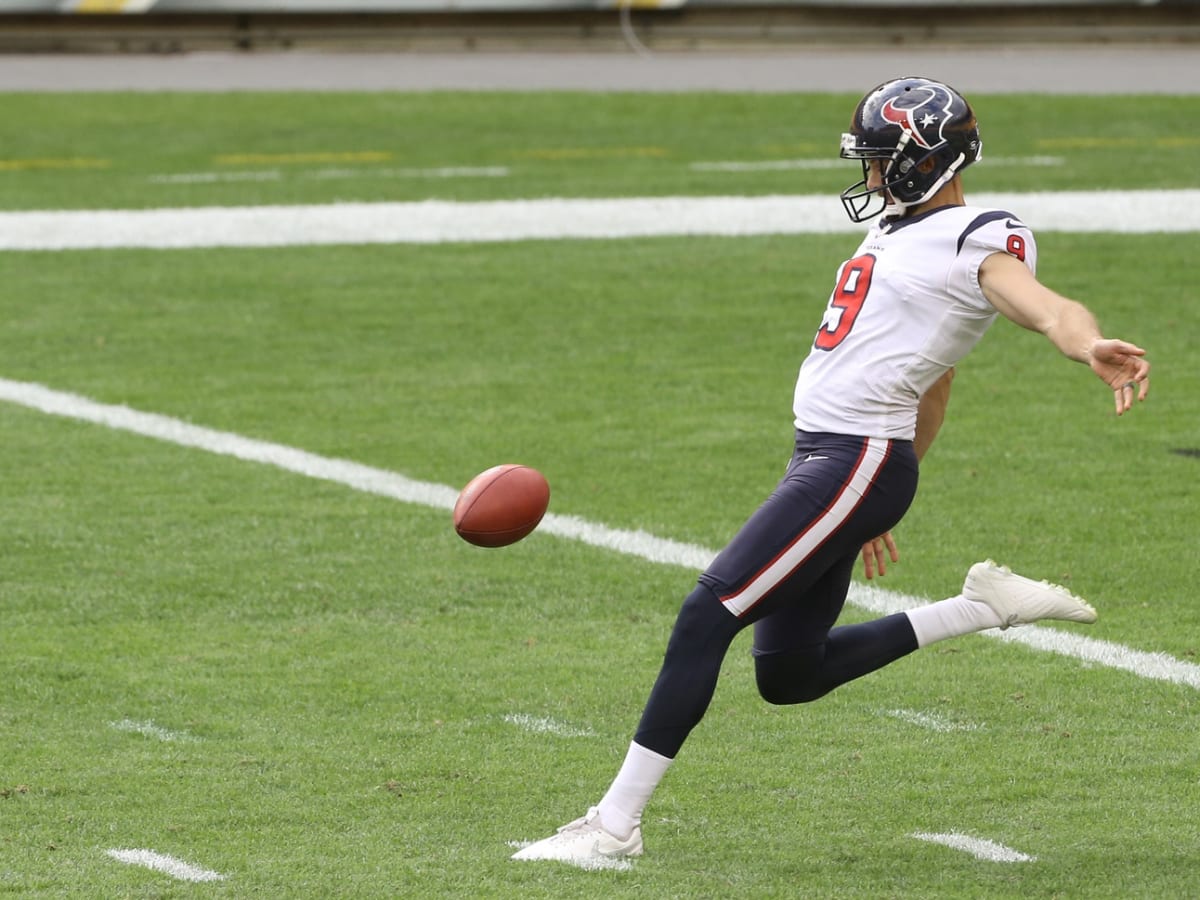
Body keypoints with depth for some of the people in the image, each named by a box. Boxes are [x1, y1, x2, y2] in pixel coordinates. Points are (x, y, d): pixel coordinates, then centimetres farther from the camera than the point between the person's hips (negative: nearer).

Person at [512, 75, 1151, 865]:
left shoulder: (980, 243, -9)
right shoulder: (912, 234, 19)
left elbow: (1048, 307, -31)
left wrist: (1094, 347, -53)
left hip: (856, 462, -10)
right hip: (824, 457, 10)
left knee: (706, 617, -12)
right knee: (788, 675, 14)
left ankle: (617, 822, -8)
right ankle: (984, 608, 19)